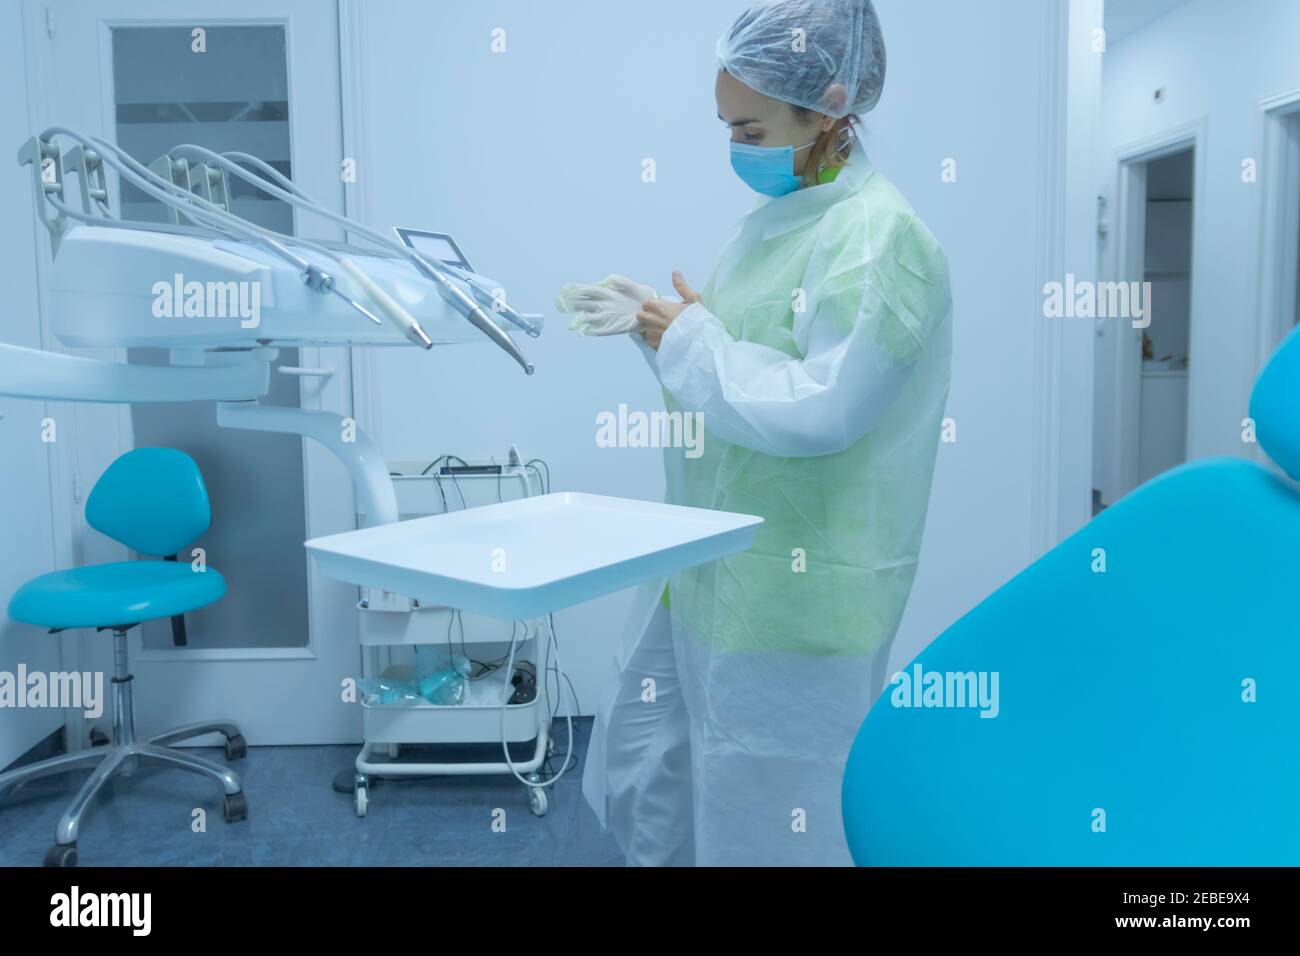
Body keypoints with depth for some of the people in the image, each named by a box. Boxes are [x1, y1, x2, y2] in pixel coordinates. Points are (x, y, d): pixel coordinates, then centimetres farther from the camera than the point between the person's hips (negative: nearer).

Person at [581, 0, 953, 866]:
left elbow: (818, 409, -25)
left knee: (769, 816, 9)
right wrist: (650, 324, 1)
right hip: (709, 567, 9)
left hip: (796, 592, -9)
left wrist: (690, 338, -16)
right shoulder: (779, 219, 10)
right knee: (645, 781, 22)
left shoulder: (880, 239, -18)